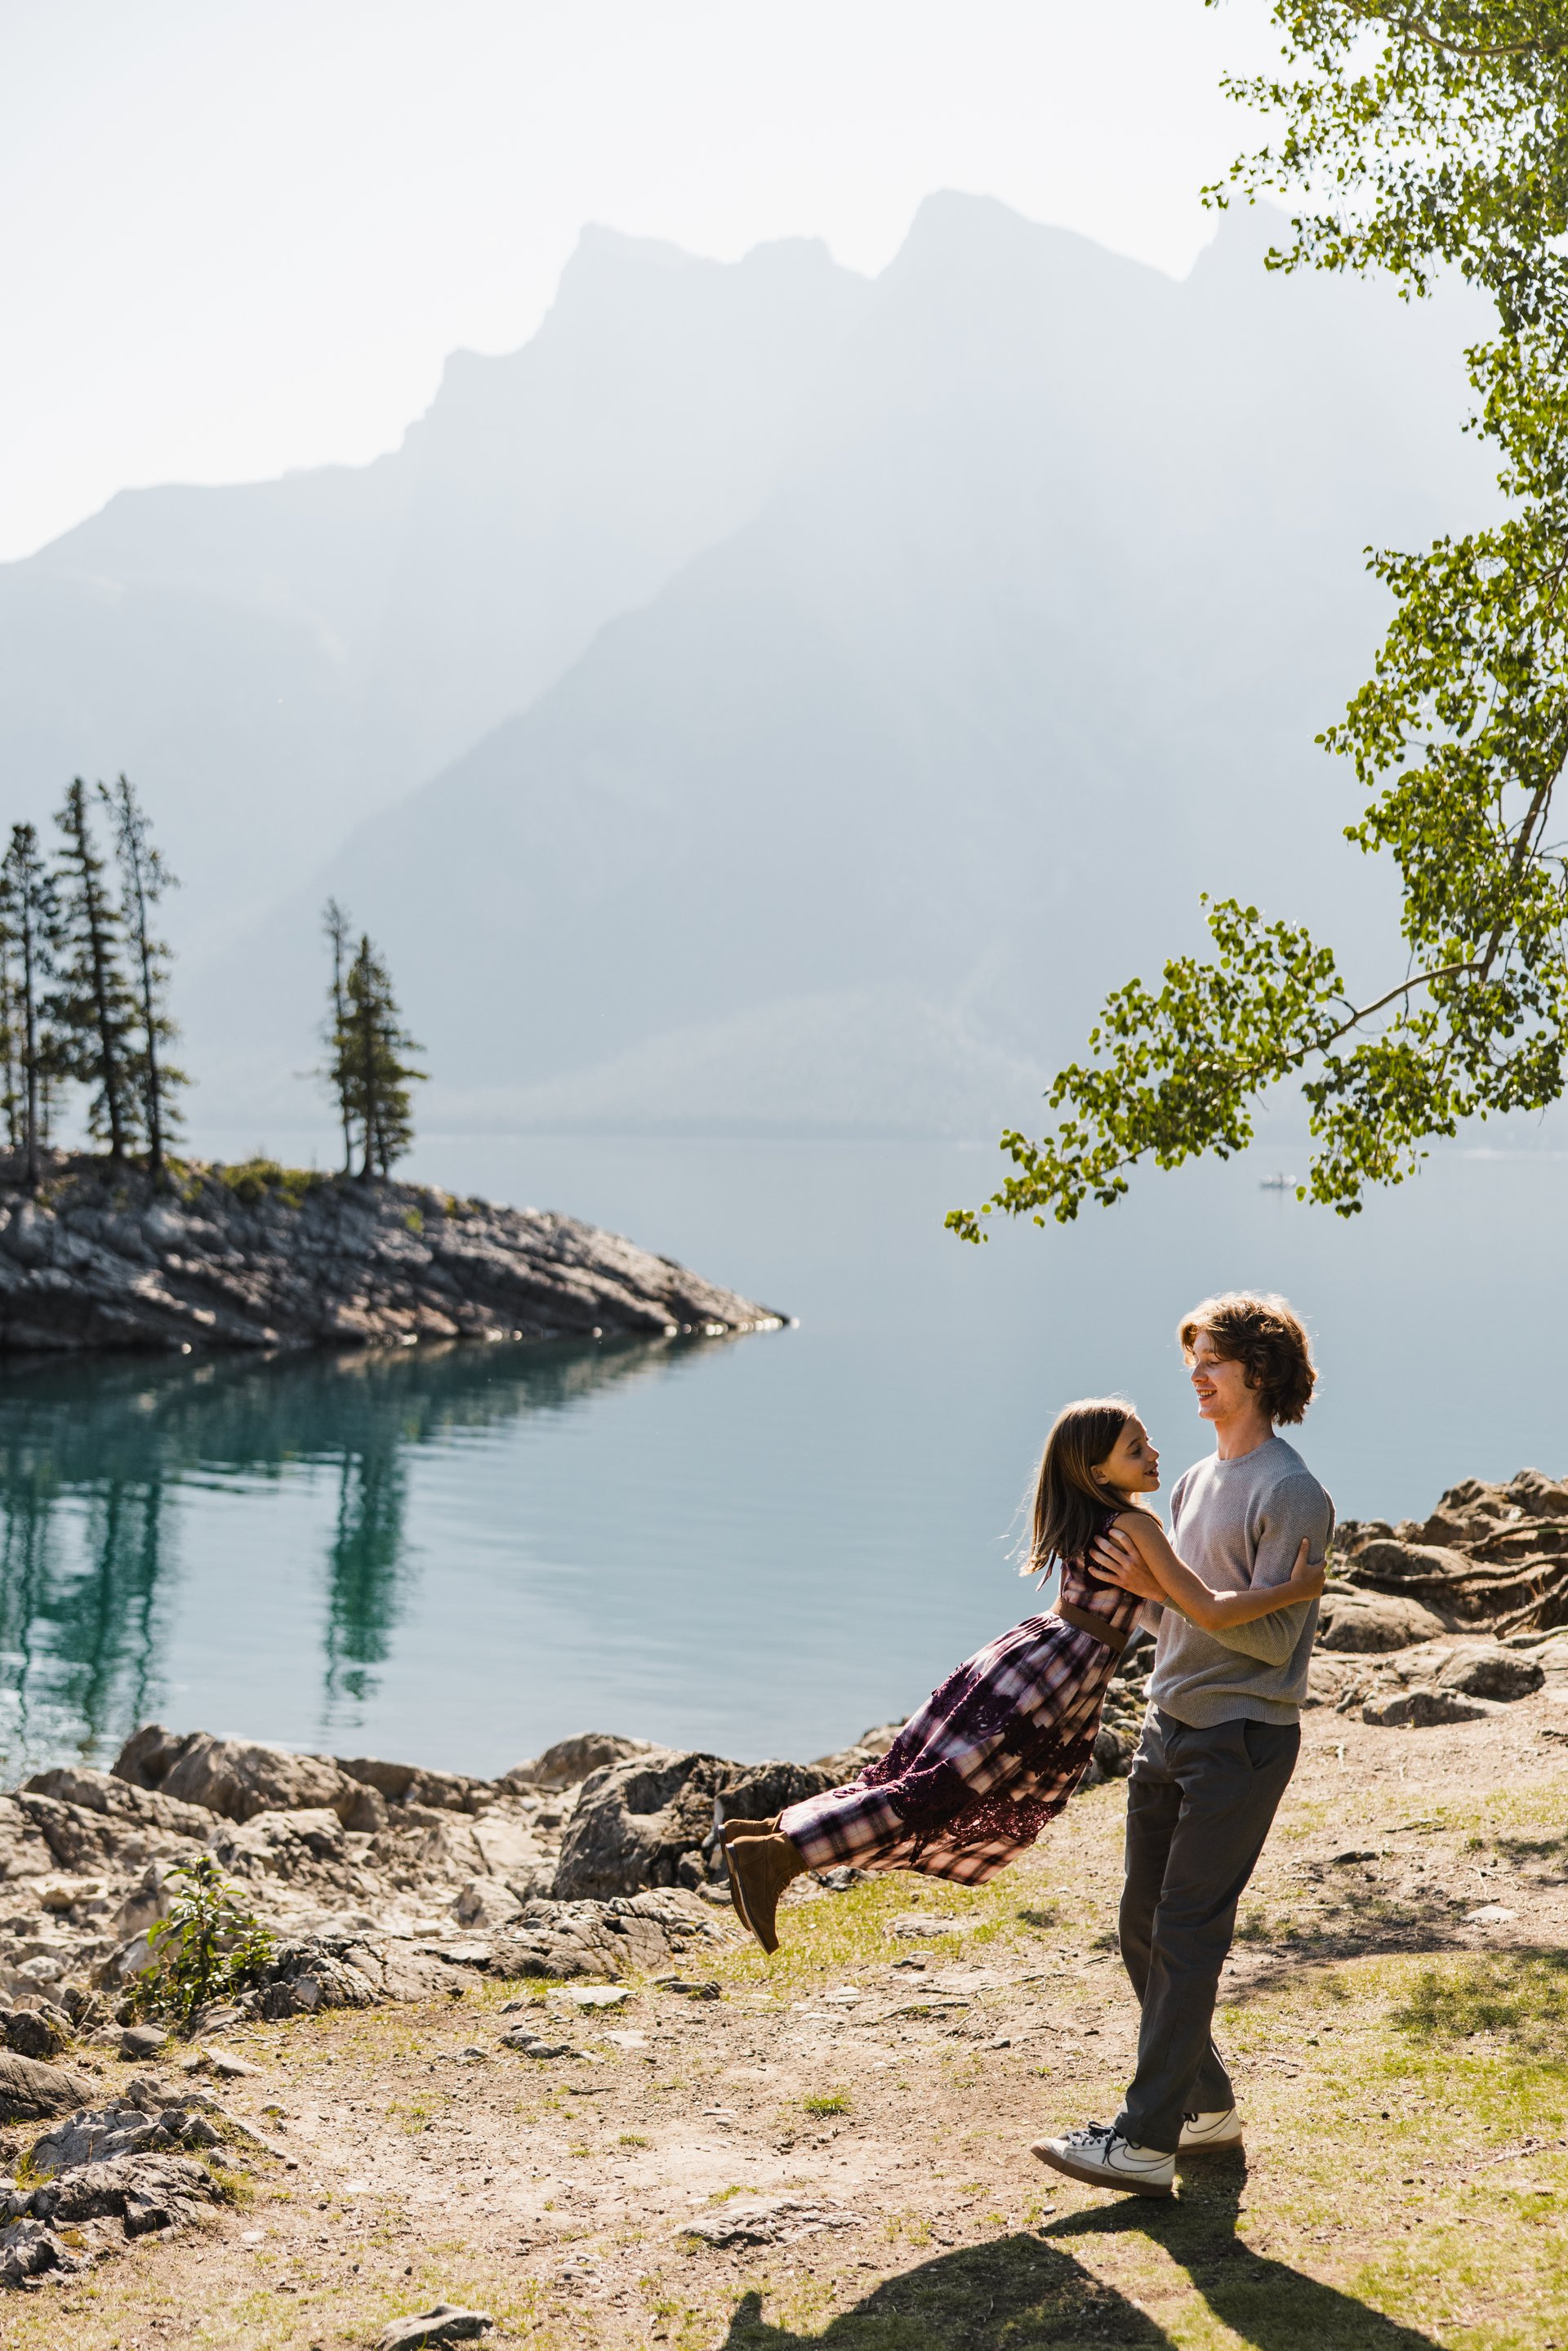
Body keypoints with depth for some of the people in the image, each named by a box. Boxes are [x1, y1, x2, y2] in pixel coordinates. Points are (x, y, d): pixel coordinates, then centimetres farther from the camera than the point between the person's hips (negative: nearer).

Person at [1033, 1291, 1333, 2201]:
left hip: (1243, 1739, -9)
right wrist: (1128, 1585, 3)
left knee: (1187, 1933, -8)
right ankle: (1208, 2104, 25)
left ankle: (1147, 2140, -5)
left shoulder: (1293, 1494, -12)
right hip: (1171, 1726, 9)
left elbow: (1272, 1633, -18)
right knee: (1145, 1925, 11)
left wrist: (1169, 1587, -24)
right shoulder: (1198, 1479, 15)